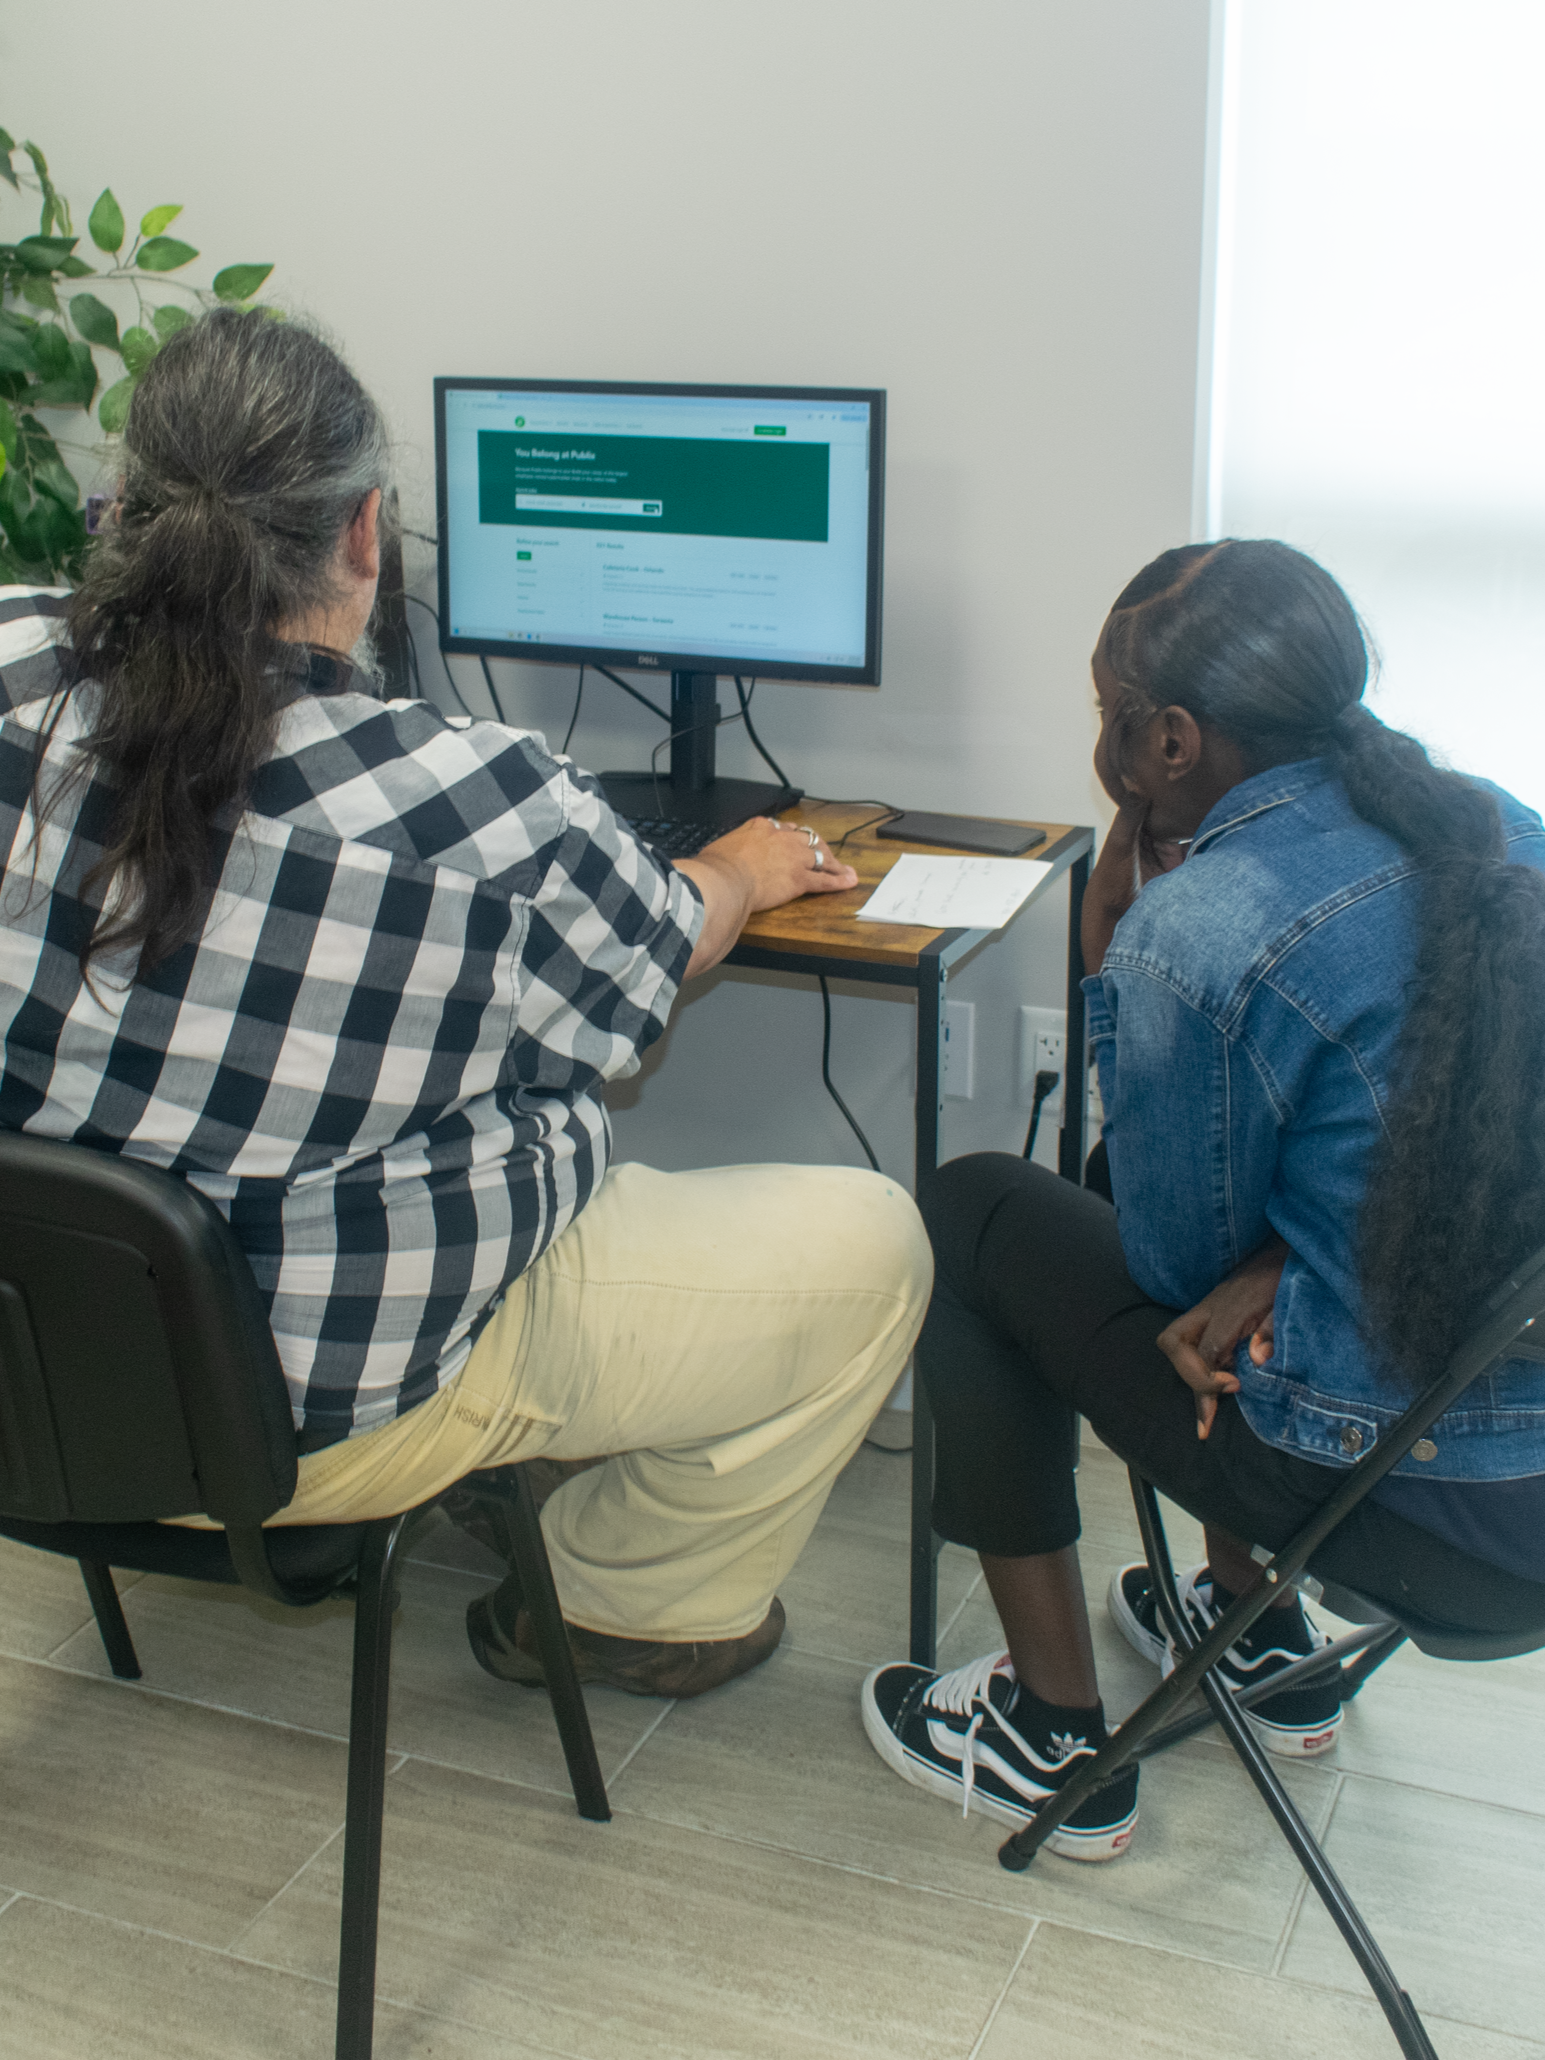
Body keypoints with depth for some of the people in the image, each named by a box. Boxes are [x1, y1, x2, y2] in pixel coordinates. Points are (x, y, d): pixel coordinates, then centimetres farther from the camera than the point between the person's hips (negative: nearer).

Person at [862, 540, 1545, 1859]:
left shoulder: (1189, 939, -22)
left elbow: (1178, 1267, -7)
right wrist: (1274, 1266, -3)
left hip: (1424, 1511, -8)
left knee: (969, 1217, 9)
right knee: (1134, 1188, 27)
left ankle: (1054, 1742, 20)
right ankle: (1266, 1642, 40)